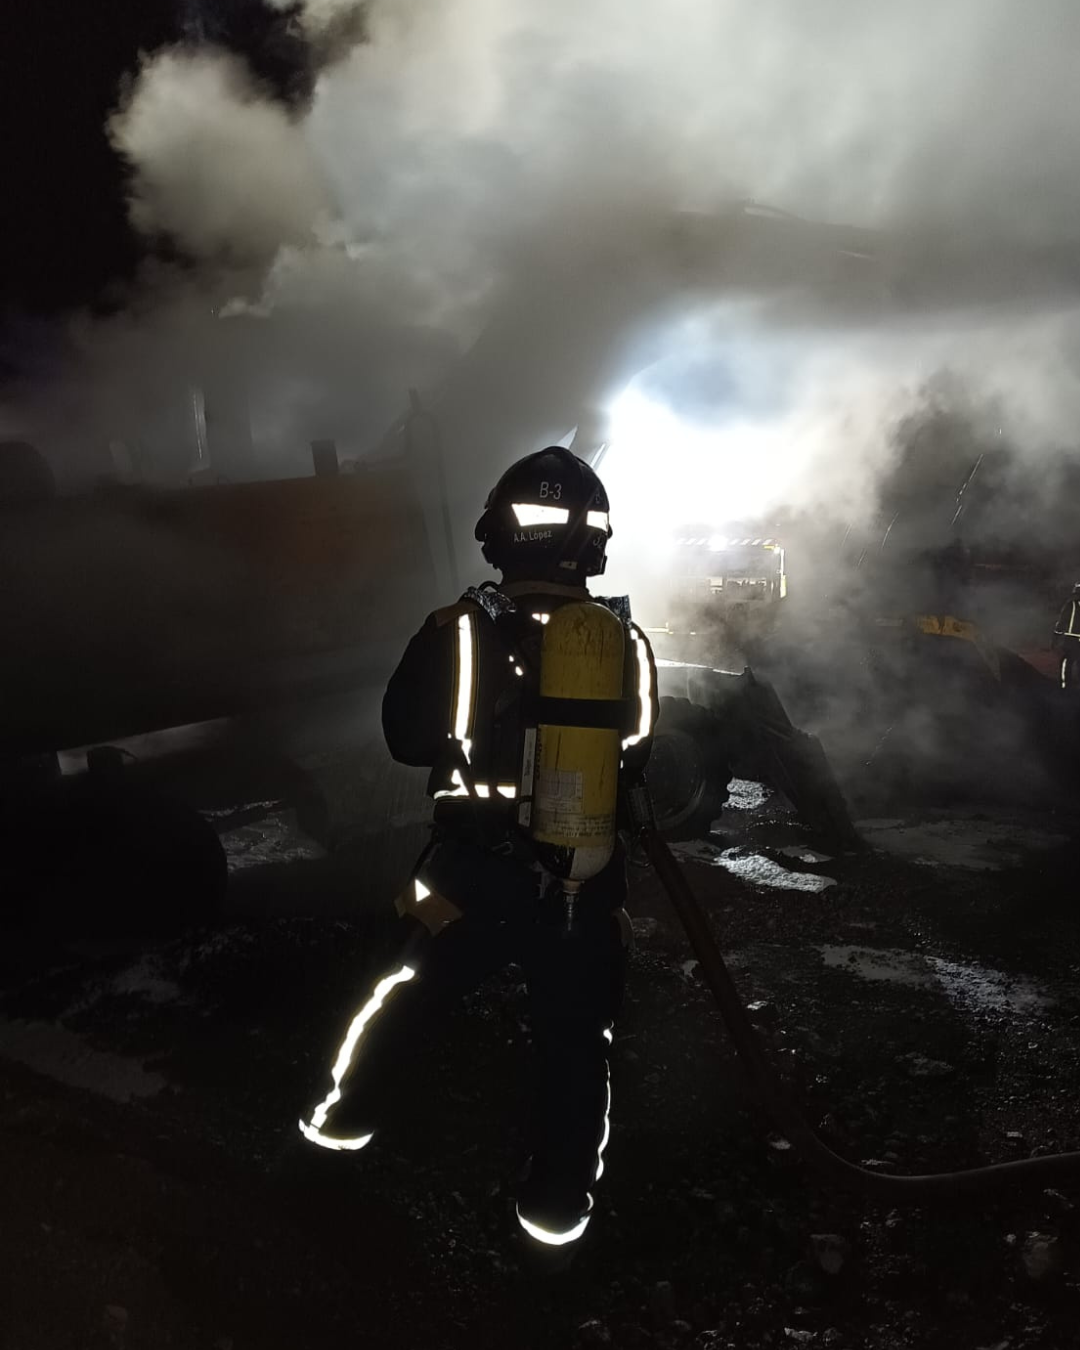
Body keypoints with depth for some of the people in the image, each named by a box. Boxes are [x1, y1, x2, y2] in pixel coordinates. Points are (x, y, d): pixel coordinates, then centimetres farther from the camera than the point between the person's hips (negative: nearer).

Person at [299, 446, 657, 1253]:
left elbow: (406, 738, -2)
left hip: (471, 869, 0)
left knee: (413, 993, 21)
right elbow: (637, 758, 5)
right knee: (575, 1033, 14)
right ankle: (559, 1198, 23)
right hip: (584, 879, 0)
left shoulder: (460, 632, -13)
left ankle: (348, 1115, 39)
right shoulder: (626, 643, -6)